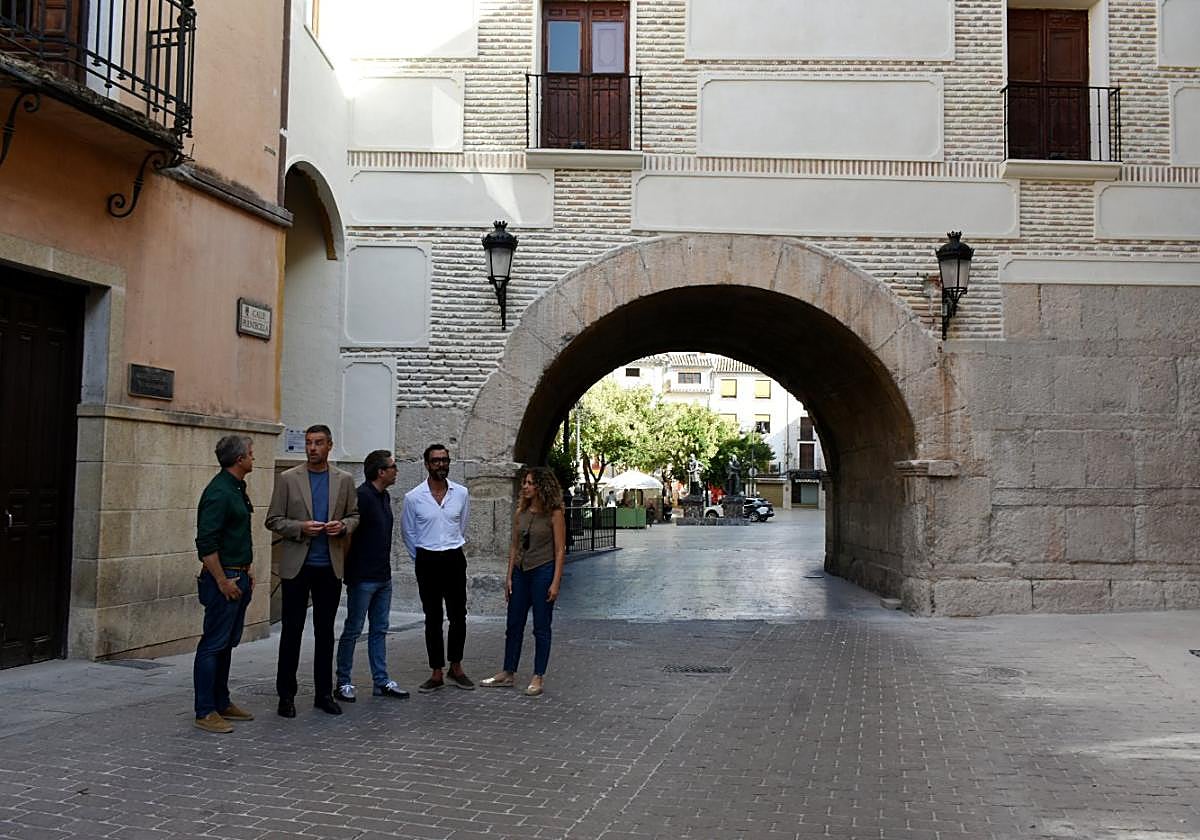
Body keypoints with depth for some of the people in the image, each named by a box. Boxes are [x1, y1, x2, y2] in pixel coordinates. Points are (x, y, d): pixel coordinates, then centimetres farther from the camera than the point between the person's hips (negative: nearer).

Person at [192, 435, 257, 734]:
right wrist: (223, 581, -19)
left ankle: (222, 703, 24)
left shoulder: (237, 488, 14)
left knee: (227, 643, 15)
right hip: (223, 577, -10)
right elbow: (206, 543, -22)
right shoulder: (219, 492, -17)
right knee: (213, 644, -4)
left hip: (238, 577, 10)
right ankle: (205, 712, 2)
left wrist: (247, 569, 19)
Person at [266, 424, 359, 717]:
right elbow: (273, 520, 0)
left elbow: (354, 516, 12)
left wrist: (342, 526, -10)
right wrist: (301, 527, -17)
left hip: (330, 567, 2)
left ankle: (324, 693, 18)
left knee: (325, 632, 9)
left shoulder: (344, 480, 6)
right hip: (297, 566, -2)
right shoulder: (288, 479, 0)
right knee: (292, 630, 3)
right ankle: (286, 695, 12)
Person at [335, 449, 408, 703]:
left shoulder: (384, 496, 12)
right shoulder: (361, 496, -16)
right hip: (362, 577, -8)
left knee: (379, 630, 12)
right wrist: (350, 571, -13)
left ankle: (381, 681, 18)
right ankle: (343, 683, 11)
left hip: (383, 577, 8)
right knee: (352, 630, 1)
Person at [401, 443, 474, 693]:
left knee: (458, 616, 4)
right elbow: (407, 532, 8)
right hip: (427, 561, -1)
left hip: (454, 559, 1)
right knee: (433, 618, 5)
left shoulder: (461, 493, 0)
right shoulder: (413, 497, -5)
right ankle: (436, 673, 12)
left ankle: (456, 668, 19)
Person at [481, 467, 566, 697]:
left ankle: (538, 678, 10)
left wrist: (555, 582, -14)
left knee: (541, 627, 2)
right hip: (521, 572, 6)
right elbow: (514, 546, 11)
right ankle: (508, 673, 22)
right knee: (513, 625, 11)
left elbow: (560, 550, -9)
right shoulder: (520, 513, 7)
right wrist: (509, 576, 7)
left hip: (543, 572, -6)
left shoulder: (554, 514, -8)